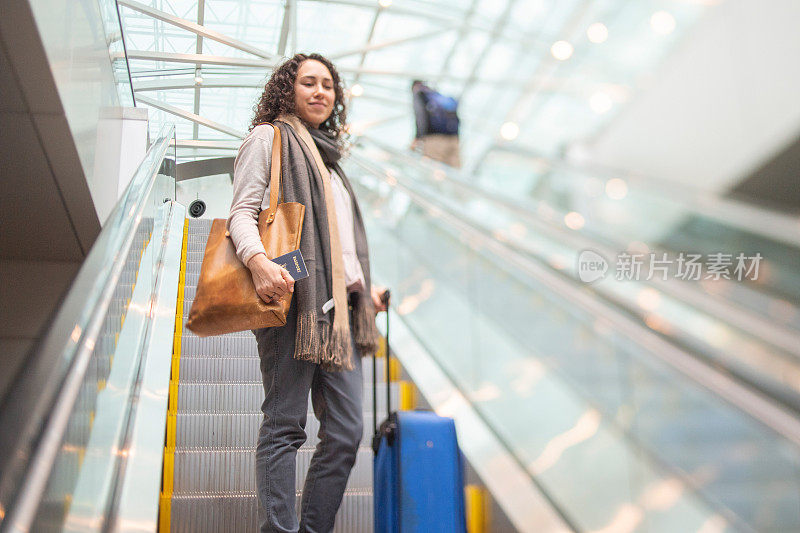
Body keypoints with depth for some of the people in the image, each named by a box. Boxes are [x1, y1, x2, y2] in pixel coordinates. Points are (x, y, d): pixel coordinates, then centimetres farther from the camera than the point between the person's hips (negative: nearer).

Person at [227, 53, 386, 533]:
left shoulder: (328, 158, 31)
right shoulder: (269, 138, 10)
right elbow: (241, 213, -4)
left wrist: (365, 291, 24)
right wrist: (258, 260, -24)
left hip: (339, 306, 7)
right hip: (292, 295, -7)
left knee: (347, 430, 1)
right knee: (286, 425, -9)